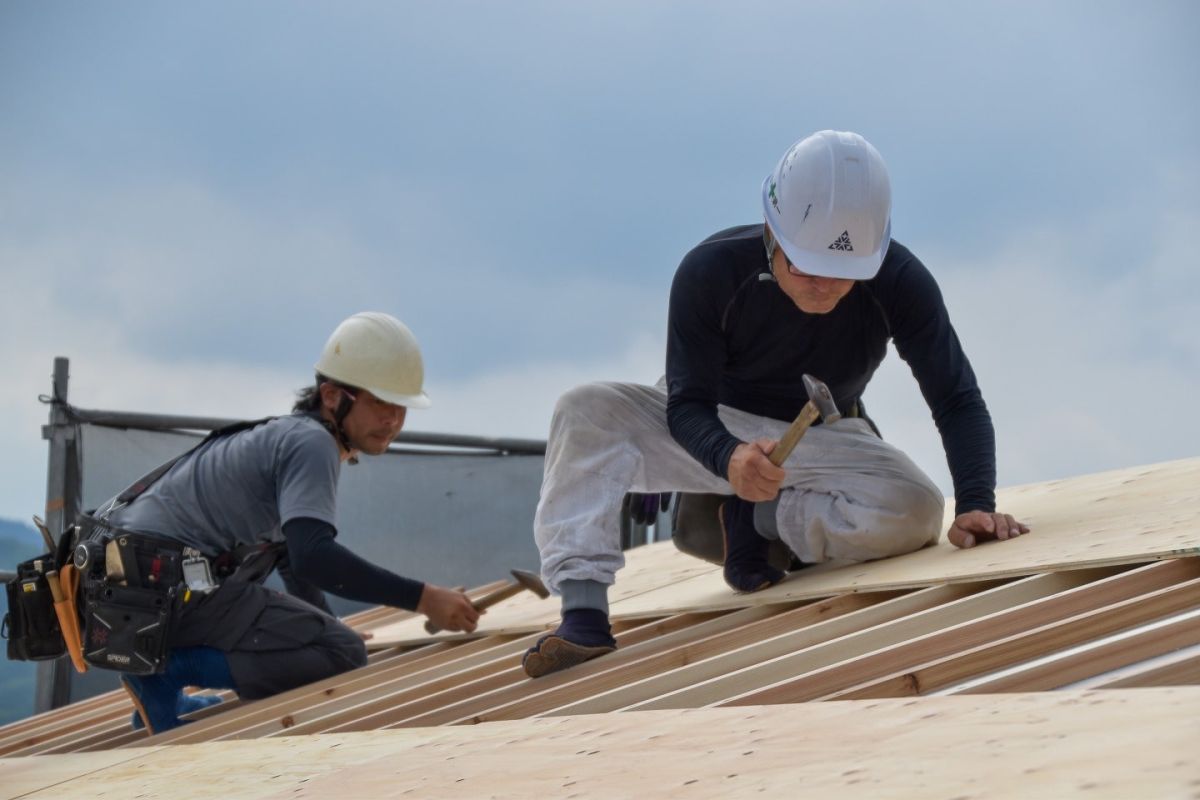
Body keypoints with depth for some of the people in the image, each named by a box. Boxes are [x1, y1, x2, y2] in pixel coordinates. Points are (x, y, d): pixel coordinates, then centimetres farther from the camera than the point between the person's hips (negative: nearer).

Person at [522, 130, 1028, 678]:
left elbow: (957, 401, -19)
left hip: (825, 444, 1)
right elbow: (687, 405, -26)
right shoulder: (710, 272, -26)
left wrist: (976, 505, -36)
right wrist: (729, 459, -49)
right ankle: (583, 618, -34)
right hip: (716, 433, -1)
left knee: (915, 511, -31)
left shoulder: (900, 283, -23)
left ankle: (757, 519, -7)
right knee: (586, 412, -28)